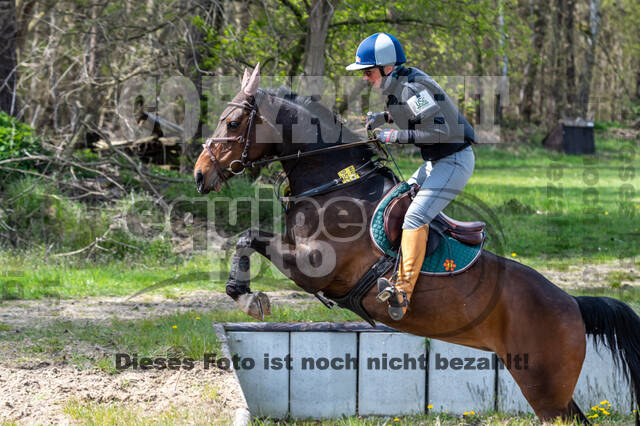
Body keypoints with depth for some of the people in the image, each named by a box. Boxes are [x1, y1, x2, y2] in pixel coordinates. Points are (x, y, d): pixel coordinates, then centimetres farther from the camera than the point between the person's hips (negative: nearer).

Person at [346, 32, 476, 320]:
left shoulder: (413, 88, -23)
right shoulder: (398, 85, 6)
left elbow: (442, 131, -27)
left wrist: (397, 136, -23)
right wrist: (382, 117, 8)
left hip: (455, 161, -11)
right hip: (435, 161, 11)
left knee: (415, 218, -20)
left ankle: (403, 293, -27)